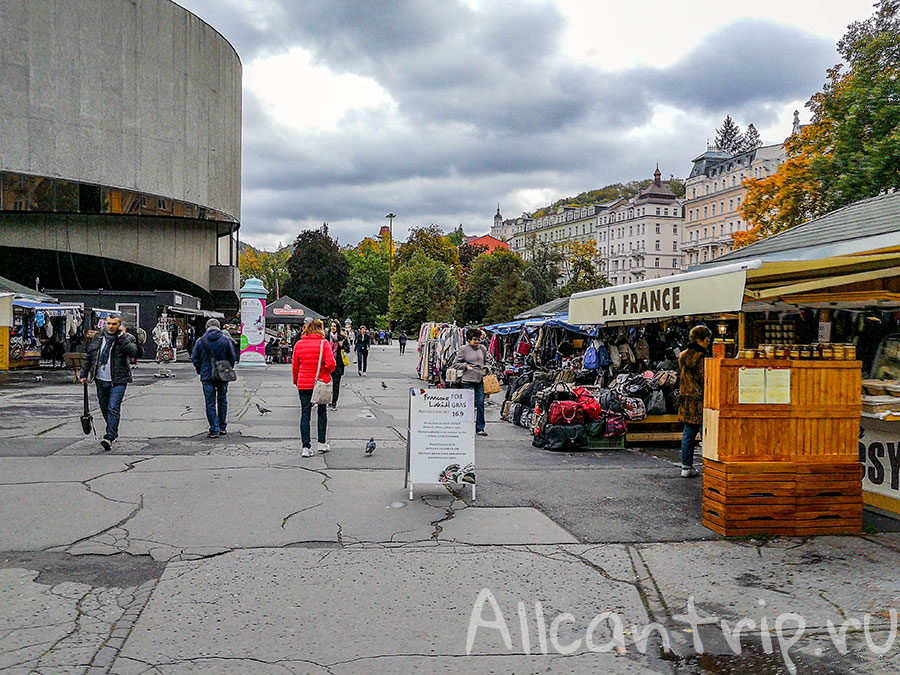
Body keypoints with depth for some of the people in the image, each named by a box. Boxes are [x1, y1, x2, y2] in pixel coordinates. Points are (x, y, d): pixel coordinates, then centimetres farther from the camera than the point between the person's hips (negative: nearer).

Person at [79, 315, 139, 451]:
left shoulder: (126, 338, -3)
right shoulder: (98, 337, 9)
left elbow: (134, 353, -22)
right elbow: (89, 356, 17)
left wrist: (122, 337, -19)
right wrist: (84, 374, 15)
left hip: (118, 381, -5)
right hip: (101, 380, 5)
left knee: (113, 408, -13)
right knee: (104, 408, 13)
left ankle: (109, 437, -13)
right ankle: (114, 433, 29)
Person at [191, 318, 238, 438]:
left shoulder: (201, 341, -2)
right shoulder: (226, 340, -2)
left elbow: (195, 359, 1)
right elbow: (233, 358, 0)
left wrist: (200, 371, 14)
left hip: (207, 376, -1)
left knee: (210, 403, 3)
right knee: (222, 400, 16)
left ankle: (214, 430, -1)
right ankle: (222, 427, 21)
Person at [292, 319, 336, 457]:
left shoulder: (298, 344, 1)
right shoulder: (323, 343, -8)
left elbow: (294, 366, 6)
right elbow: (331, 363, -15)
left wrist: (296, 381, 20)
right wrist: (328, 372, 7)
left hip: (304, 383, 2)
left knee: (305, 414, 5)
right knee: (322, 412, 15)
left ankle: (306, 447, 0)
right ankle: (322, 443, 21)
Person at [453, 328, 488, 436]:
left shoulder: (482, 348, 9)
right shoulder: (463, 349, -3)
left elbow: (486, 361, 24)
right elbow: (455, 364, 1)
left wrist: (485, 369, 8)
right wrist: (466, 366, -10)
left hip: (481, 379, 4)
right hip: (468, 380, -4)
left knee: (480, 403, 3)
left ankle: (480, 428, 10)